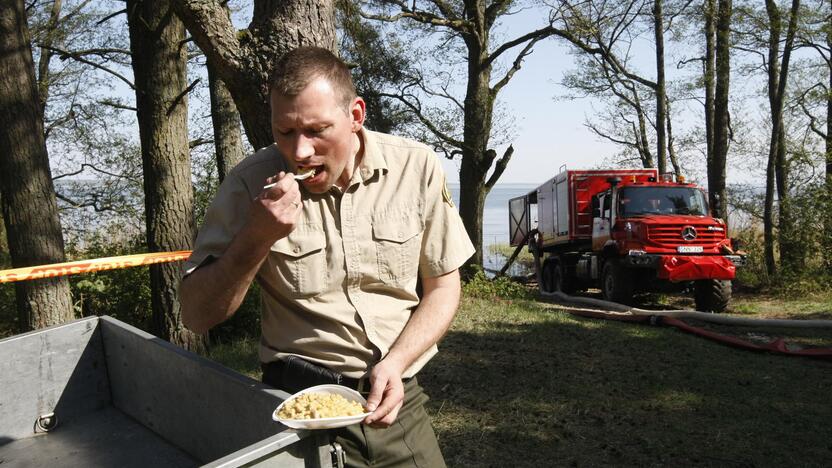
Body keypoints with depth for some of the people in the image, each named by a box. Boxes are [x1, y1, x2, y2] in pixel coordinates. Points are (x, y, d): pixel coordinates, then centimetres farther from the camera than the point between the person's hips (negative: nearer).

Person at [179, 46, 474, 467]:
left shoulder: (416, 168, -7)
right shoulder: (251, 184, -10)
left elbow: (442, 287, 1)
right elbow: (196, 316, -7)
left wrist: (395, 363, -14)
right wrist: (257, 237, -22)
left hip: (396, 400, 2)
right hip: (299, 400, -1)